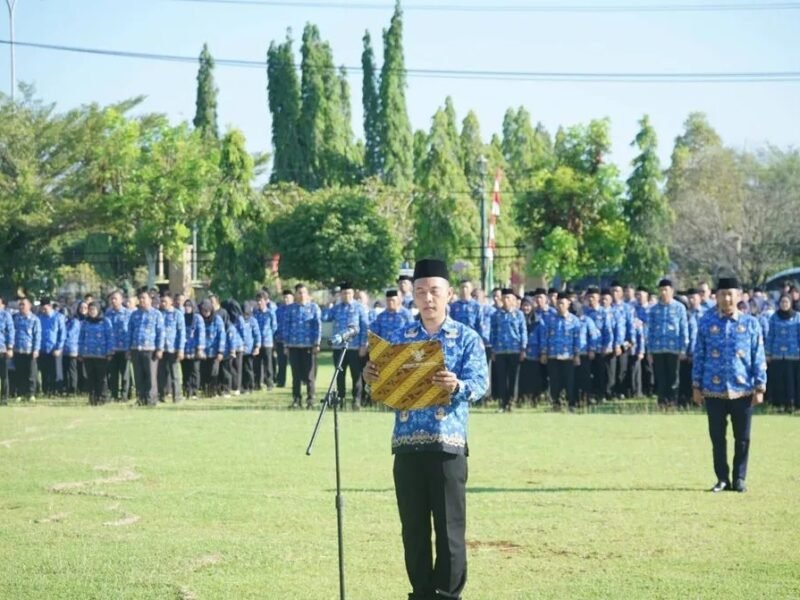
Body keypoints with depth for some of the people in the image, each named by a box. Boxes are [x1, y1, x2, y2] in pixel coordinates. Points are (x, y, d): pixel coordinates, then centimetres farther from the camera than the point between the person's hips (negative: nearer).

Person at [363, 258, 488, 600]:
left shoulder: (467, 338, 2)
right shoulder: (400, 338, 12)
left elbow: (481, 384, -8)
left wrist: (458, 386, -29)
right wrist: (372, 378, -10)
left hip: (447, 444, -3)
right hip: (406, 444, 3)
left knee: (449, 527, -2)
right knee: (413, 527, 8)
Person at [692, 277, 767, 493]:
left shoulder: (751, 324, 2)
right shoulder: (707, 323, 2)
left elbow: (758, 359, 3)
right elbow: (699, 356, 5)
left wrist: (760, 387, -3)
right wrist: (696, 386, 3)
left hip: (742, 391, 0)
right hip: (714, 391, 0)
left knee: (742, 438, 4)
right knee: (717, 437, 5)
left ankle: (739, 479, 15)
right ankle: (722, 479, 15)